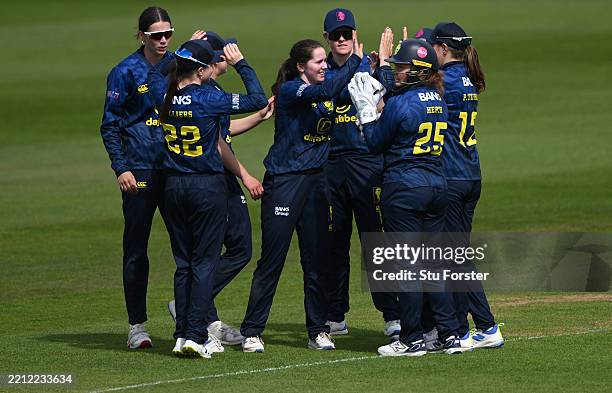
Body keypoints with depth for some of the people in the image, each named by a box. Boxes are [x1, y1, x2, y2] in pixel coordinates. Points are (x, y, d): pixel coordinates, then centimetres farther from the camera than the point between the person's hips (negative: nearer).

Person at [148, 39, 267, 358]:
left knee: (183, 263, 12)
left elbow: (154, 72, 23)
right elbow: (258, 100, -16)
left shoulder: (164, 95, -1)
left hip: (173, 187, 5)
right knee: (204, 262, 0)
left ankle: (182, 334, 10)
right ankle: (196, 336, -5)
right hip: (207, 187, -5)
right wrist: (241, 64, -7)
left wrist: (182, 52, 23)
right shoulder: (208, 100, -17)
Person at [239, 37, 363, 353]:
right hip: (284, 181, -7)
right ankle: (251, 333, 2)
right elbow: (326, 91, -29)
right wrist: (355, 60, -26)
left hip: (316, 181, 7)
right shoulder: (289, 90, -11)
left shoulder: (322, 91, 11)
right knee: (272, 259, -4)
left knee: (316, 259, 8)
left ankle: (318, 332, 15)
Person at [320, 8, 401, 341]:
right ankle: (335, 316, 16)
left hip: (366, 160, -3)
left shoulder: (369, 66, 3)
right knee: (333, 241, 7)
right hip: (330, 161, 3)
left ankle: (392, 315, -4)